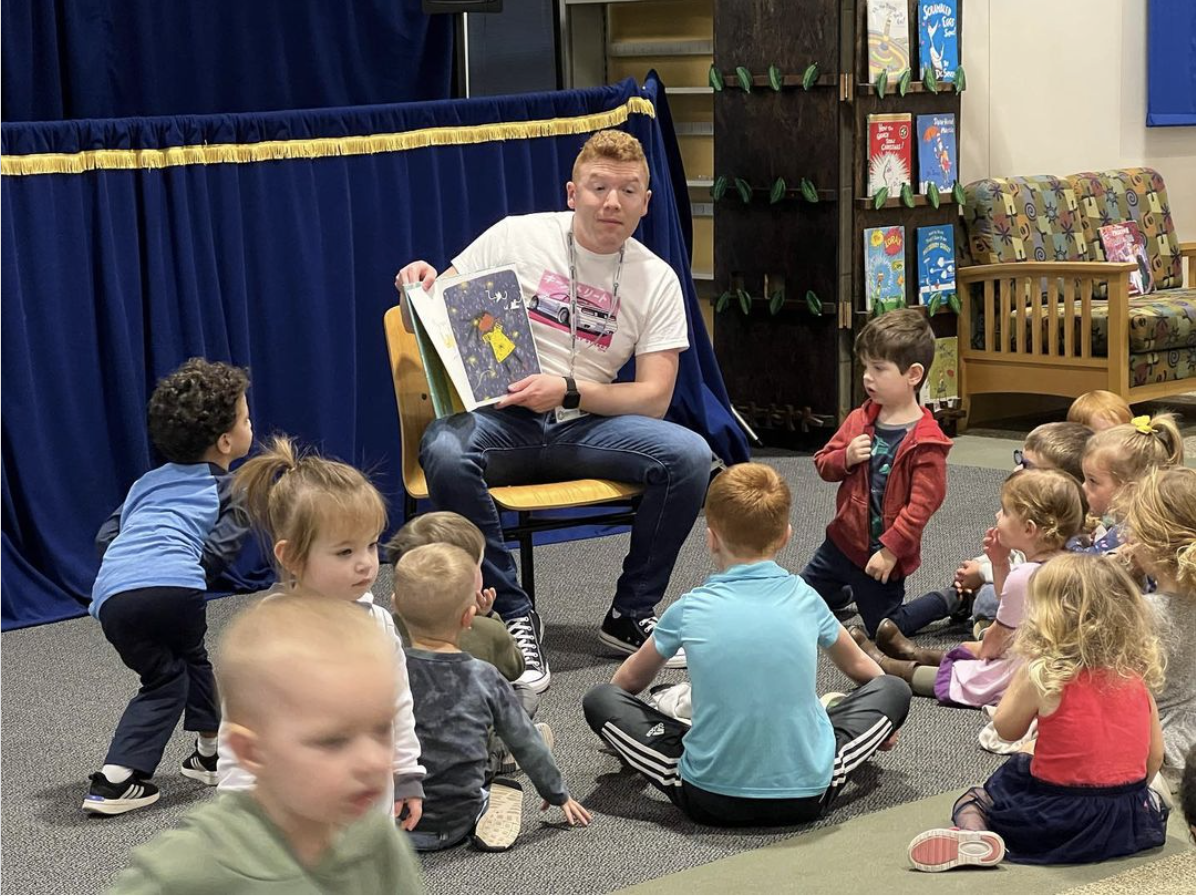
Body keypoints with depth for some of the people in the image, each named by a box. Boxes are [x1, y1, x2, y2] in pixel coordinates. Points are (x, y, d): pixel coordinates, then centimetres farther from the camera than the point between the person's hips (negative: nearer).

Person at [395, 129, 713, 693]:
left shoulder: (656, 281, 5)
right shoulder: (517, 237, 2)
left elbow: (654, 398, -2)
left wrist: (568, 390, -17)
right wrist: (422, 284, -15)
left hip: (587, 424, 2)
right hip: (500, 420, -1)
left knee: (689, 456, -26)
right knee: (445, 453, -37)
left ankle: (630, 616, -6)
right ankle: (514, 617, -20)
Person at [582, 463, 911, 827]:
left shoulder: (689, 609, 1)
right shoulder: (806, 599, 5)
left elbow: (630, 680, 21)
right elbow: (858, 667, 26)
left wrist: (611, 696, 44)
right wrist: (885, 714, 46)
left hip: (711, 802, -1)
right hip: (807, 799, 1)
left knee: (599, 700, 14)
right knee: (893, 690, 20)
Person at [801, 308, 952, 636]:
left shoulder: (926, 442, -21)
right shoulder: (860, 419, -1)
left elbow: (923, 503, -22)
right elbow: (823, 464, 6)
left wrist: (891, 550, -24)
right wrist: (846, 458, -16)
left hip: (882, 553, -6)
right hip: (843, 539, 6)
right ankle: (846, 594, 47)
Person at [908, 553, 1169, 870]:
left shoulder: (1040, 674, -15)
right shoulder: (1137, 673, 0)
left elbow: (1006, 728, 1)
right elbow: (1154, 758, 6)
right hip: (1129, 823, 4)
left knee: (970, 801, 17)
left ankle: (972, 836, -14)